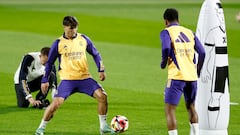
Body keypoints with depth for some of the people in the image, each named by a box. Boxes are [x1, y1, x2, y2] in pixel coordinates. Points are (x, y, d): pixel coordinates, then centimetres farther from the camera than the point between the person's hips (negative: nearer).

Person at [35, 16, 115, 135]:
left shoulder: (83, 39, 5)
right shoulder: (58, 43, -1)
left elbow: (95, 54, 16)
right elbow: (49, 62, 7)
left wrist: (101, 70, 5)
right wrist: (45, 80, 3)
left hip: (84, 78, 2)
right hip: (67, 79, -2)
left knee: (102, 96, -14)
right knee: (56, 103, -18)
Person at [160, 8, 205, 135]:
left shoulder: (166, 32, 1)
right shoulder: (189, 33, 15)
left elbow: (166, 48, -20)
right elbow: (202, 53, 8)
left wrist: (163, 63, -3)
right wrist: (198, 71, 20)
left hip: (177, 77, -5)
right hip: (192, 77, 5)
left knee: (169, 110, 0)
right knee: (190, 107, 24)